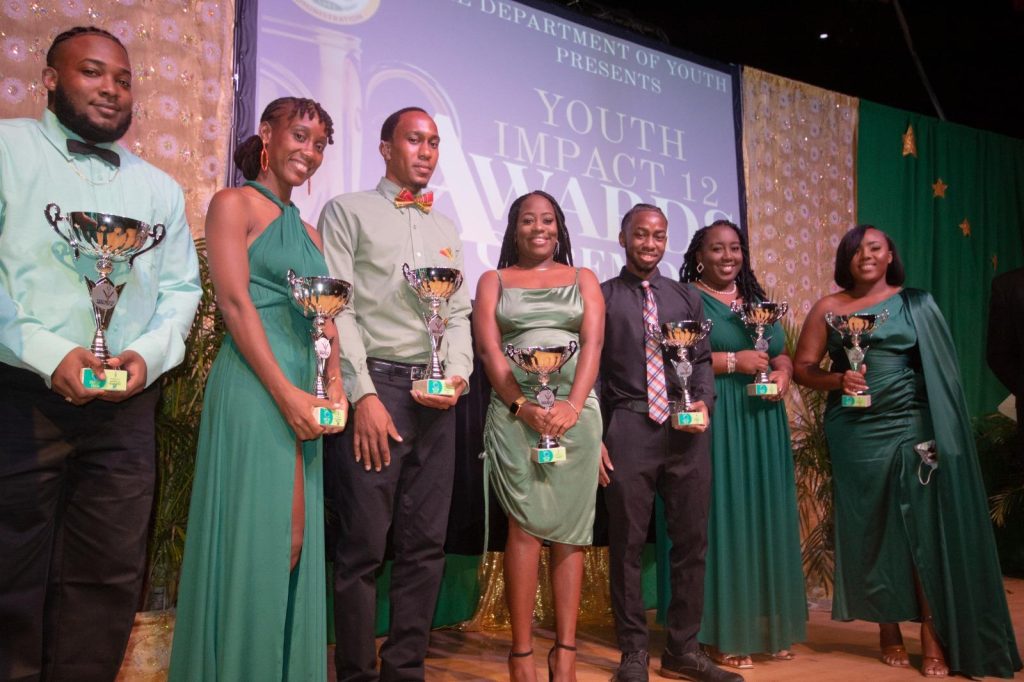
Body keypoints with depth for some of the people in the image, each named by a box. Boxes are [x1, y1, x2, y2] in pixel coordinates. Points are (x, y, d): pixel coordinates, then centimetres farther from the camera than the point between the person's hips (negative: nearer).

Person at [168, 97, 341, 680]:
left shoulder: (309, 231, 20)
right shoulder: (235, 204, 0)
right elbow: (236, 302, -11)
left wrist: (334, 385, -1)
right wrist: (287, 392, -17)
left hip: (303, 390, 7)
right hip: (255, 386, -7)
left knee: (294, 538, 9)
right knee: (256, 535, -2)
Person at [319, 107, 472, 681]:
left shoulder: (447, 229, 21)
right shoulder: (347, 211, 5)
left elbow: (459, 315, 17)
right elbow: (337, 308, -5)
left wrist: (458, 375, -2)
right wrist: (363, 395, -14)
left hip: (437, 395, 5)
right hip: (375, 384, -5)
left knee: (426, 544, 7)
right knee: (364, 545, -2)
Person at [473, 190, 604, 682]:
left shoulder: (583, 279, 15)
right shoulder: (494, 281, 13)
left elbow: (593, 343, 2)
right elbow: (488, 349, 1)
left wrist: (573, 405, -14)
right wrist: (523, 406, -14)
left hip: (576, 412, 1)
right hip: (514, 412, -1)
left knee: (570, 529, 1)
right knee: (526, 525, -7)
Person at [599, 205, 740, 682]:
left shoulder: (687, 298, 16)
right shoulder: (601, 297, 6)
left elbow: (703, 360, 13)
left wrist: (704, 402, -7)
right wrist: (594, 438, -4)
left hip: (686, 429, 3)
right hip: (628, 429, -3)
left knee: (692, 540, 7)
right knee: (627, 543, 3)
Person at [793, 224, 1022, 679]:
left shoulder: (916, 304, 5)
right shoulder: (828, 308, 6)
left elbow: (939, 369, 2)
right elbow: (803, 366, 3)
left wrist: (938, 432, -6)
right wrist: (837, 379, -16)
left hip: (909, 428, -1)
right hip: (854, 433, 1)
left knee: (924, 527, -2)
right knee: (869, 530, 6)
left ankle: (934, 638, 6)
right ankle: (889, 631, 18)